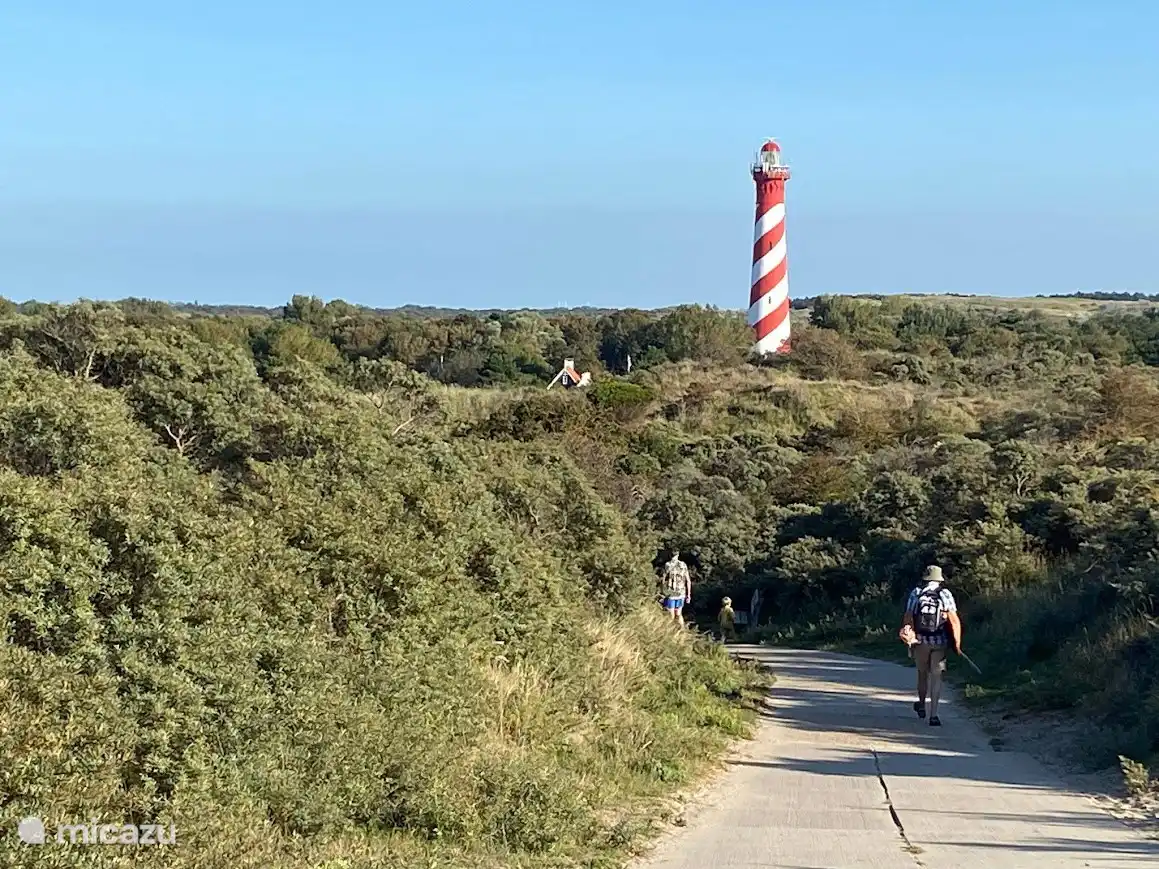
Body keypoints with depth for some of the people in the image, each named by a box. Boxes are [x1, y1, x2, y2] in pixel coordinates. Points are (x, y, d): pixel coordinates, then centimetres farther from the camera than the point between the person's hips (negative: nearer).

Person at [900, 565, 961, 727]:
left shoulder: (916, 594, 2)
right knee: (936, 676, 2)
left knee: (922, 672, 21)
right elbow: (954, 620, -7)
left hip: (920, 640, 2)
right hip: (940, 641, -2)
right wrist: (957, 642, -2)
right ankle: (933, 714, -6)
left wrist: (908, 634, 5)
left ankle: (921, 704, 39)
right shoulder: (945, 595, -2)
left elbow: (907, 618, -4)